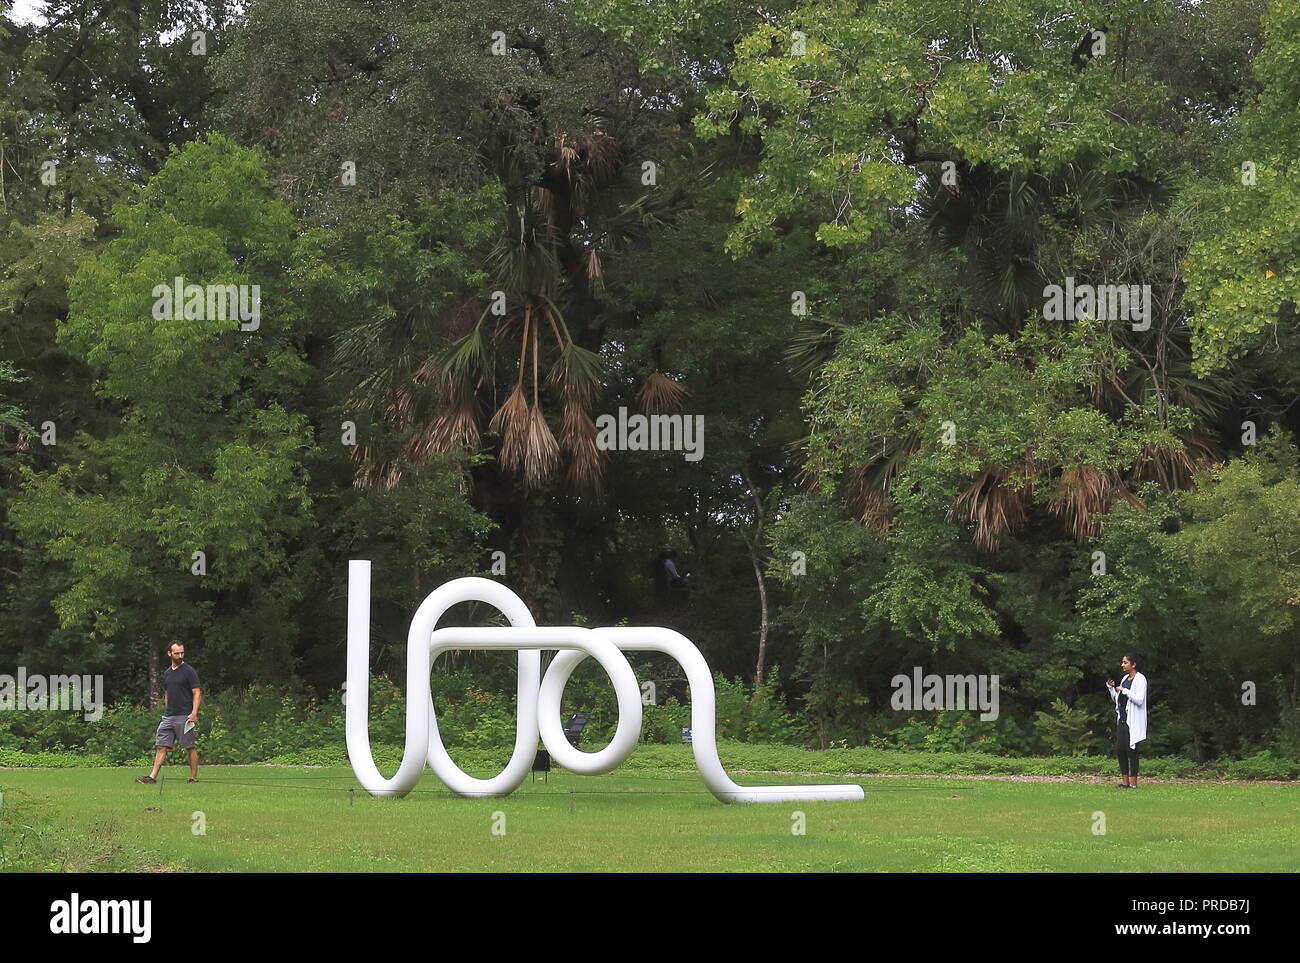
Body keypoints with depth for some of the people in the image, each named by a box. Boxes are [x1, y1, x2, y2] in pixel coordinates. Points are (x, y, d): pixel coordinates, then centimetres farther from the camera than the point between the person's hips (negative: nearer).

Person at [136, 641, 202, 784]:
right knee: (162, 747, 0)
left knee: (191, 748, -1)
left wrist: (194, 712, -18)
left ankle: (194, 777, 6)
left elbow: (197, 694, -7)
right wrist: (166, 711, 16)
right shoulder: (167, 674, 16)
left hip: (184, 717, -6)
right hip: (168, 717, 6)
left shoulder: (189, 671, -3)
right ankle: (153, 777, -3)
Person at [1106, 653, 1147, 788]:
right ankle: (1125, 781, 10)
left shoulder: (1140, 679, -8)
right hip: (1122, 719, 8)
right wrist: (1111, 688, 5)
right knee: (1120, 749, 5)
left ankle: (1133, 782, -3)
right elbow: (1116, 699, 21)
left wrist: (1124, 690, -17)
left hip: (1133, 721, -8)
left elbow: (1139, 700, -19)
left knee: (1131, 750, -7)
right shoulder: (1125, 678, 16)